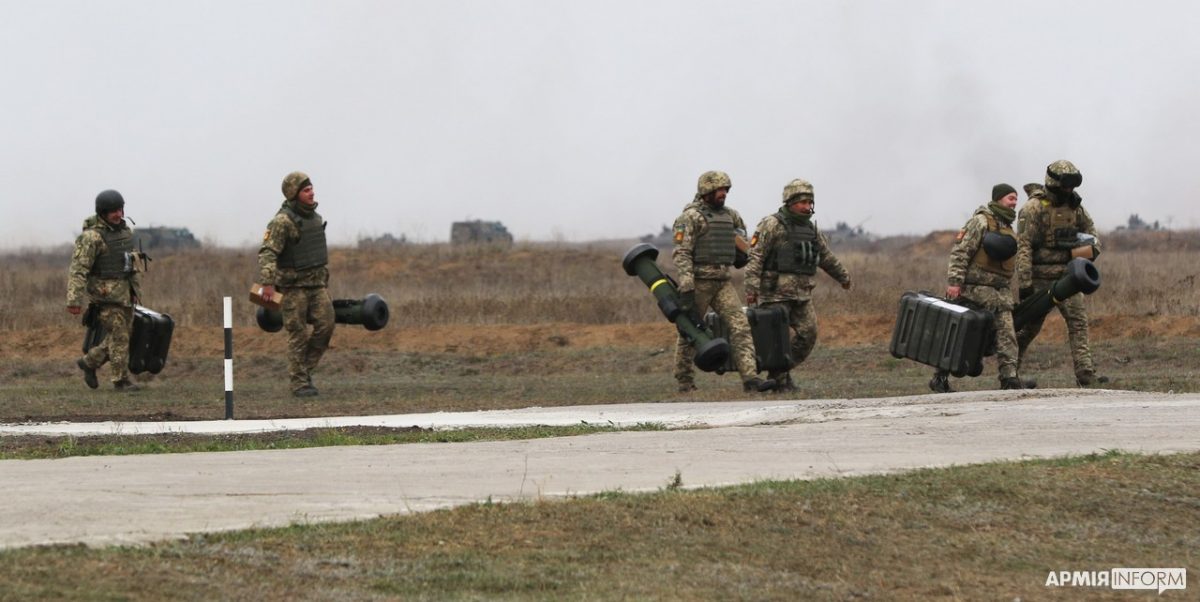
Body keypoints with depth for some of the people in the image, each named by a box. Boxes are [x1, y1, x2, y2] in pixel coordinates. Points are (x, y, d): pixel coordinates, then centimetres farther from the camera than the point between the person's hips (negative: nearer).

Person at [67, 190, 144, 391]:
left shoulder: (124, 230, 8)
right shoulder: (92, 237, -16)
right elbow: (78, 269, -20)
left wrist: (136, 289, 21)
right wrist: (74, 300, -25)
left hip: (124, 291, 8)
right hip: (105, 293, -8)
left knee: (122, 334, 11)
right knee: (118, 336, -6)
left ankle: (89, 362, 27)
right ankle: (121, 380, 2)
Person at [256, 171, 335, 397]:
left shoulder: (315, 217, 11)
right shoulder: (282, 221, -15)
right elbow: (267, 253, -23)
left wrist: (325, 281, 26)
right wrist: (267, 283, -33)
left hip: (317, 283, 7)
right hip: (294, 285, -7)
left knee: (325, 325, -4)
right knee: (298, 335, -3)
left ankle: (306, 367, 13)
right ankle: (299, 383, 3)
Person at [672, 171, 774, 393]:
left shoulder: (728, 215, 12)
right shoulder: (690, 217, -10)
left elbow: (741, 232, 34)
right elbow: (681, 253, -16)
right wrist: (686, 288, -23)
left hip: (723, 283, 6)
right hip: (698, 281, -6)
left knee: (740, 326, -9)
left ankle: (750, 377, -19)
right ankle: (684, 382, 17)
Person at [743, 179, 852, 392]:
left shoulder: (811, 229, 14)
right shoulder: (772, 225, -7)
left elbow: (826, 257, 29)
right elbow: (755, 257, -13)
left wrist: (844, 277, 39)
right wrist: (751, 288, -21)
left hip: (802, 294, 6)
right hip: (776, 294, -6)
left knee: (807, 334, -2)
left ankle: (784, 370, 14)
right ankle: (779, 381, 6)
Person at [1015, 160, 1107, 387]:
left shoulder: (1074, 206, 8)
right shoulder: (1034, 208, -11)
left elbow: (1091, 232, 20)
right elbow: (1023, 247, -15)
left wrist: (1092, 246, -6)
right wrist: (1025, 283, -20)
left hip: (1066, 275, 5)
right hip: (1041, 277, -5)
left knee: (1078, 322, -8)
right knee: (1030, 327, 6)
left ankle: (1086, 374, -14)